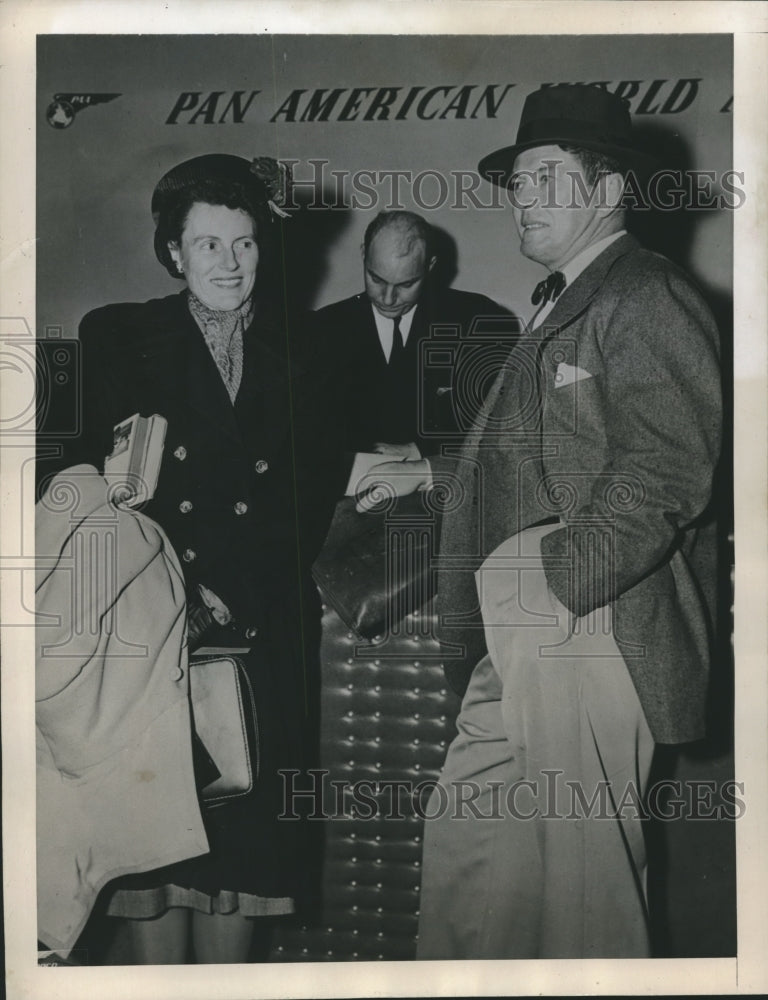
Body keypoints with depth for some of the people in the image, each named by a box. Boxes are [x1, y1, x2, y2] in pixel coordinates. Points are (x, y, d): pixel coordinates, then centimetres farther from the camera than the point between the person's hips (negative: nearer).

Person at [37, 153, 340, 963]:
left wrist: (233, 600, -6)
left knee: (244, 832, 5)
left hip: (262, 638, 2)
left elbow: (311, 503, 7)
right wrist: (178, 597, -12)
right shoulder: (117, 339, 6)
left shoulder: (294, 358, 13)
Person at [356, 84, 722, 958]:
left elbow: (665, 471, -20)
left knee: (583, 870, 2)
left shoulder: (649, 298, -10)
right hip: (520, 646, 10)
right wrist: (432, 475, 23)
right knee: (461, 837, 16)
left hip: (592, 637, -10)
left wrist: (553, 580, -23)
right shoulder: (561, 303, 21)